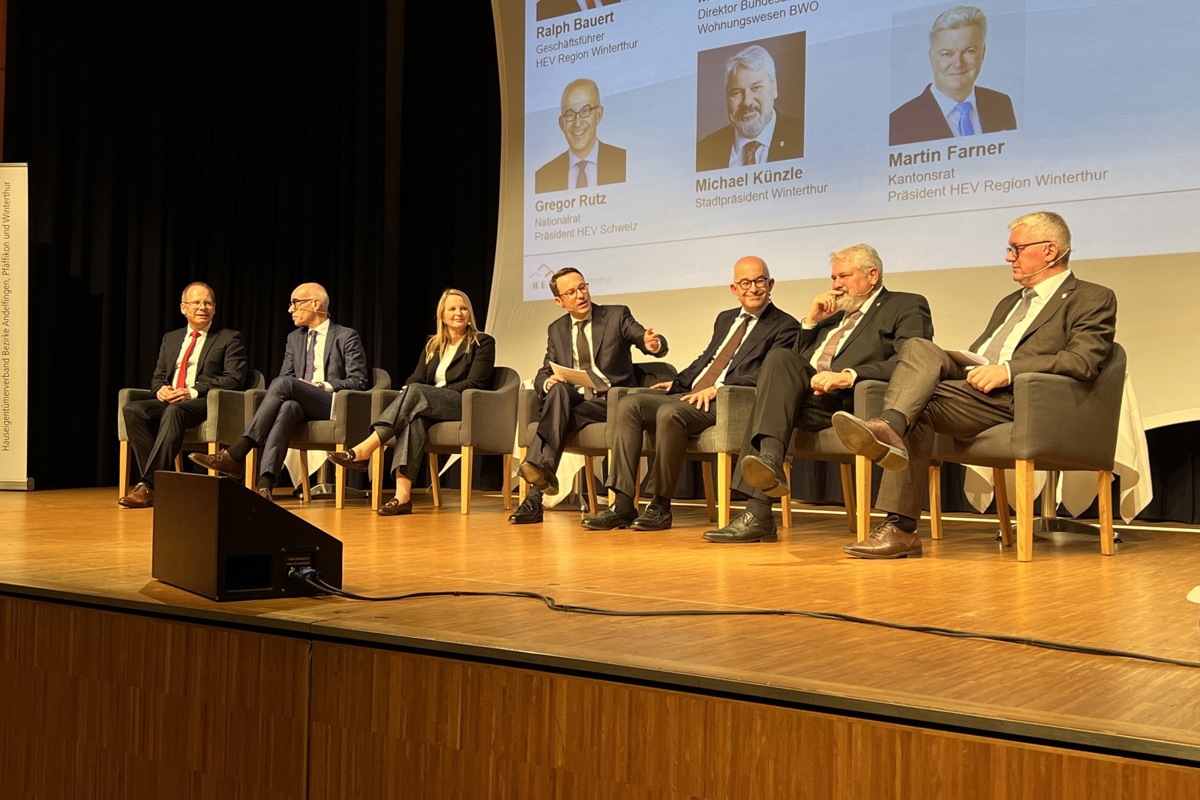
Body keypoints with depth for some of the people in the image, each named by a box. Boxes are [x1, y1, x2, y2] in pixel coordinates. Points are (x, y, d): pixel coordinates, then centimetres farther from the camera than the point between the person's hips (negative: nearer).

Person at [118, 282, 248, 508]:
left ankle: (148, 485, -38)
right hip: (169, 401, 6)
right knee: (132, 410, -25)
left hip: (207, 403, -5)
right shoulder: (171, 338, 25)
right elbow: (158, 376, 22)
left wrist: (194, 391, -17)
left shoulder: (230, 339, 9)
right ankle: (157, 483, -28)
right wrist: (161, 389, -5)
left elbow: (234, 379, -4)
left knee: (174, 411, -38)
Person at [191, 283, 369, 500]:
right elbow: (285, 375, 21)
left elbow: (358, 382, 1)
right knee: (287, 407, -36)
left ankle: (236, 454, -38)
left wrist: (323, 386, -12)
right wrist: (295, 390, -4)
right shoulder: (294, 337, 25)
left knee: (283, 384, -32)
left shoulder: (347, 337, 8)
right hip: (300, 405, 4)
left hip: (334, 405, -4)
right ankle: (265, 482, -55)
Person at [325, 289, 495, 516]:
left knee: (417, 393, -31)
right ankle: (403, 493, -47)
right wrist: (407, 392, -15)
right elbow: (416, 378, 12)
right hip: (429, 406, 4)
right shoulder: (432, 345, 22)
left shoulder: (483, 343, 7)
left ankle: (363, 450, -39)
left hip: (467, 407, -4)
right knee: (415, 415, -34)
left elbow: (475, 384, -5)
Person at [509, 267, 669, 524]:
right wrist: (547, 382, -13)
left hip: (612, 402, -3)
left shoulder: (617, 316, 5)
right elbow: (542, 375, 13)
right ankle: (544, 470, -39)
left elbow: (651, 342, -8)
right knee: (559, 390, -31)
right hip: (575, 401, 3)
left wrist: (653, 344, -34)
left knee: (560, 413, -29)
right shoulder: (556, 330, 15)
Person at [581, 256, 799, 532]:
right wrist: (677, 382, 16)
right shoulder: (725, 319, 27)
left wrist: (717, 389, -20)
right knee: (629, 404, -15)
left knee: (670, 412, -34)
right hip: (689, 395, 8)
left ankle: (660, 507, -22)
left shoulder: (785, 326, 2)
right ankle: (622, 505, -21)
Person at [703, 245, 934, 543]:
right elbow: (799, 364, 30)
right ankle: (768, 459, -40)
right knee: (780, 358, -22)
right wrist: (811, 322, 16)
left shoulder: (907, 306, 10)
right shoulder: (834, 315, 32)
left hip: (849, 401, -6)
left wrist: (849, 375, -23)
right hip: (811, 394, 6)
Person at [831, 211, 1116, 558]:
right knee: (919, 348, -22)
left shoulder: (1093, 299, 9)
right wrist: (960, 363, 5)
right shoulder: (1009, 303, 34)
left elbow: (1082, 362, -9)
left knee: (920, 407, -29)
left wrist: (1008, 370, -18)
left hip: (1016, 398, -7)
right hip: (971, 381, 7)